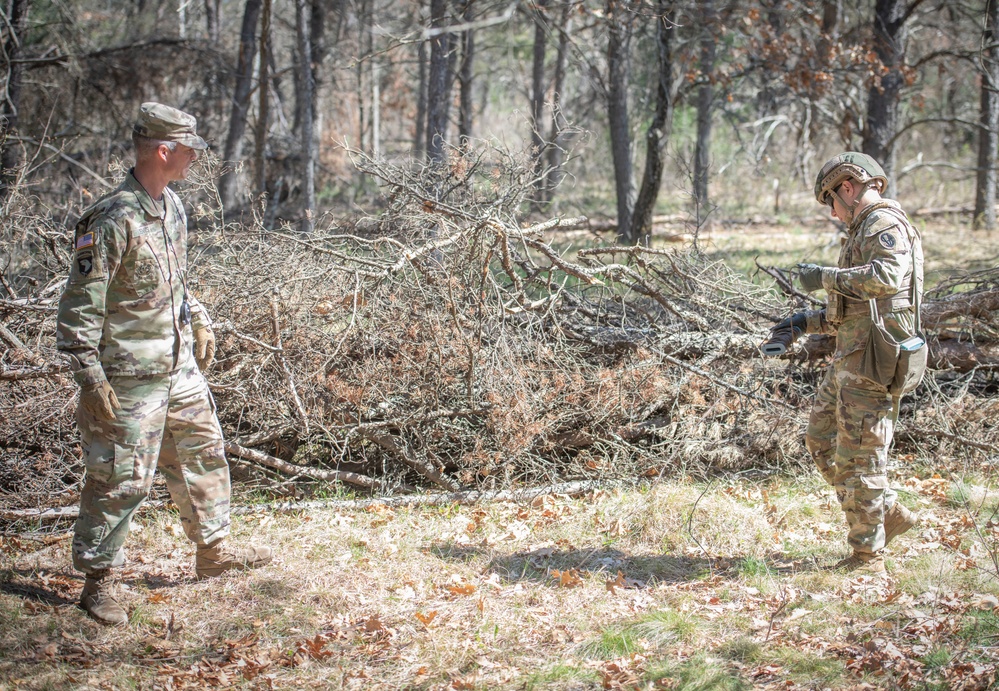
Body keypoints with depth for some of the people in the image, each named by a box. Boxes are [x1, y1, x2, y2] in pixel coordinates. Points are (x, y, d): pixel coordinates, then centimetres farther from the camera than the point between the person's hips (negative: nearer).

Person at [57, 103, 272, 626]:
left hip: (180, 366, 9)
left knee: (203, 452, 19)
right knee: (122, 479, -2)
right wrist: (93, 380, -21)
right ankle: (96, 583, 11)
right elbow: (79, 307, -20)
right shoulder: (113, 221, -22)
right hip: (130, 379, -9)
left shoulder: (172, 206, 6)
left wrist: (198, 322, 21)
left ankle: (213, 552, 36)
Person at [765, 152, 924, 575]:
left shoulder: (885, 225, -12)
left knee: (859, 456, -4)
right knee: (822, 441, 16)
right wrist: (807, 323, 21)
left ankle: (868, 558, 6)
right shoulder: (865, 230, 21)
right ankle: (888, 515, 22)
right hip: (851, 360, 11)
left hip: (872, 364, -11)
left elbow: (887, 277, -32)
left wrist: (825, 277, -22)